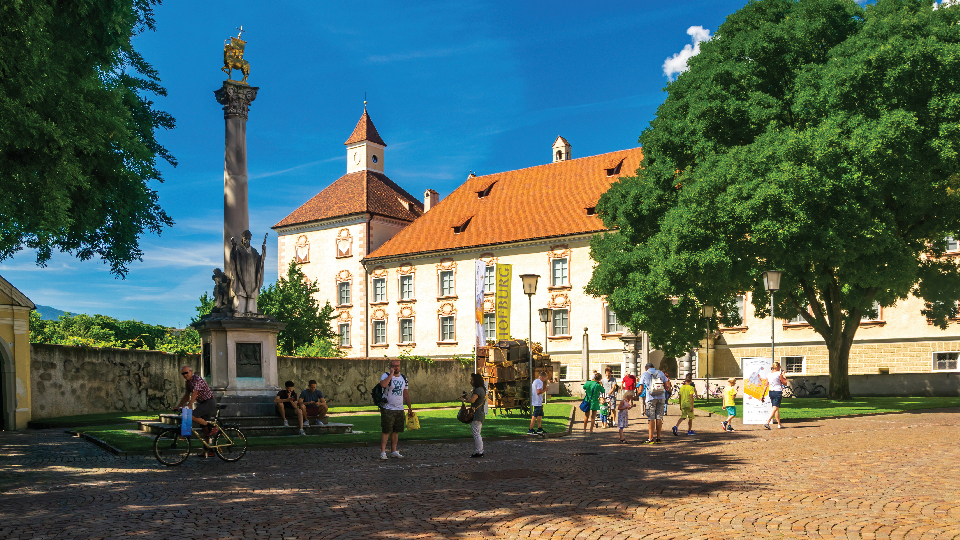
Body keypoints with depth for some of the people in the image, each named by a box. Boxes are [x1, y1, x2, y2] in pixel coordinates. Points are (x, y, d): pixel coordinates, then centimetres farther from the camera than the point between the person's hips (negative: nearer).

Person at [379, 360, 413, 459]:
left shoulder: (403, 378, 13)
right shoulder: (386, 375, -6)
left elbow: (406, 394, 18)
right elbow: (383, 384, -30)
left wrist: (409, 407, 15)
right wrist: (391, 374, -22)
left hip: (399, 409, 5)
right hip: (387, 409, -5)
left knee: (396, 431, 9)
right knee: (385, 431, -5)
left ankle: (394, 451, 16)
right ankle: (383, 452, -1)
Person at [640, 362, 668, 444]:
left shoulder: (645, 374, 6)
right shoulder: (660, 373, 13)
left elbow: (641, 389, 2)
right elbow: (666, 385, 7)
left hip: (651, 398, -3)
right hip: (661, 397, 3)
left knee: (651, 418, -2)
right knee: (659, 418, 6)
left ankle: (651, 439, -5)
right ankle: (658, 438, 7)